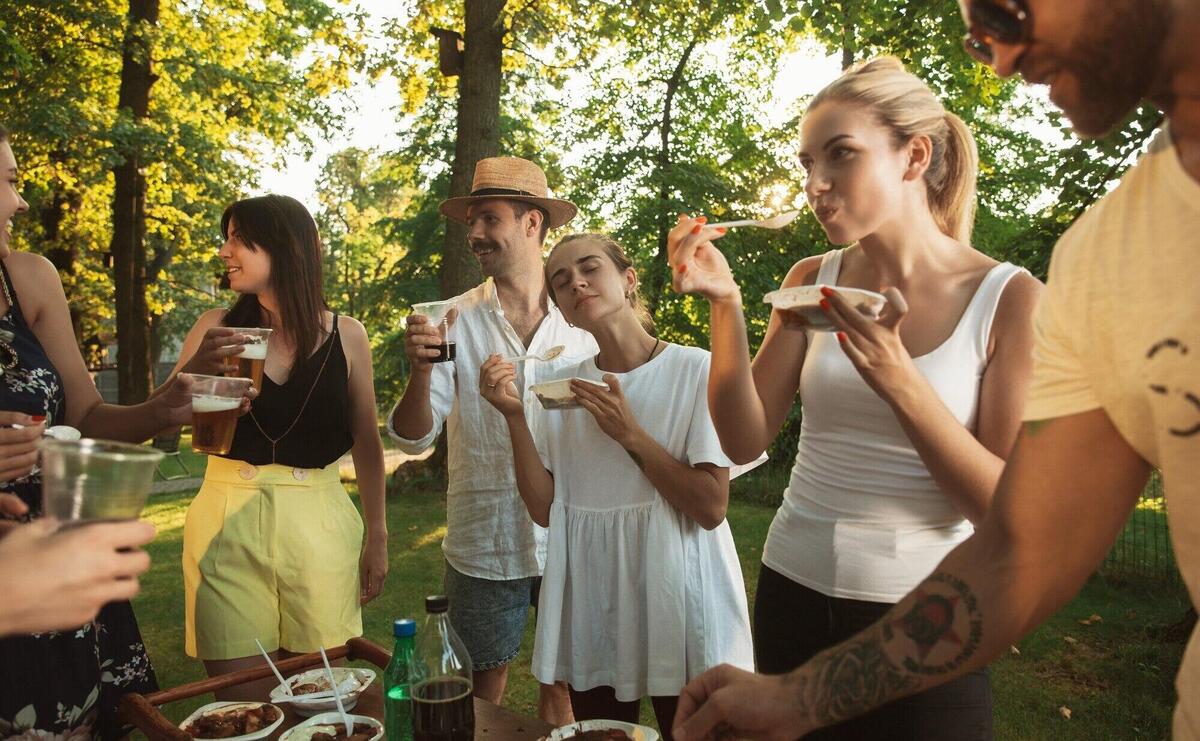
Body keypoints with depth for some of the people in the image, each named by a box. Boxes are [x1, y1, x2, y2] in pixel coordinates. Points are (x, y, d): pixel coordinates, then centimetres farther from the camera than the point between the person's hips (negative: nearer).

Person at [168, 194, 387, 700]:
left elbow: (366, 440, 6)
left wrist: (377, 535, 5)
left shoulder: (345, 335, 0)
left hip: (319, 521, 0)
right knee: (243, 704, 5)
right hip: (229, 522, 1)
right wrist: (195, 369, -18)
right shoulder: (217, 328, 2)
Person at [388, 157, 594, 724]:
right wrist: (420, 370, -24)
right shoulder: (456, 320, -4)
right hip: (484, 544, -1)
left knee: (564, 681, 17)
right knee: (484, 689, 14)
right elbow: (413, 438, -6)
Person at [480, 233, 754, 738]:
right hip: (591, 602, 4)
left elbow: (711, 508, -13)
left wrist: (630, 434, -20)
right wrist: (514, 416, -11)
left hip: (674, 593, -4)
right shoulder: (562, 387, 4)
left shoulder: (695, 370, -9)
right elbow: (545, 509, -1)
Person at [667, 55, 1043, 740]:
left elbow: (1009, 510, -14)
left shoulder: (1011, 298, -11)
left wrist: (897, 380, -27)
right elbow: (745, 441, -4)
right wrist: (725, 305, -17)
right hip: (793, 595, 4)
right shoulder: (811, 281, -1)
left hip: (925, 614, -3)